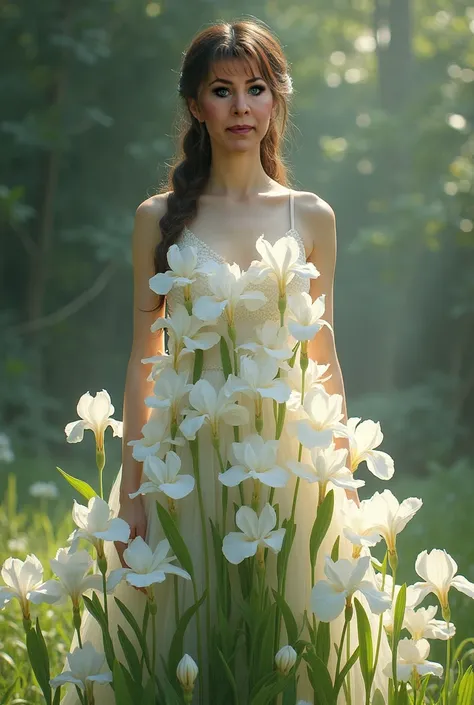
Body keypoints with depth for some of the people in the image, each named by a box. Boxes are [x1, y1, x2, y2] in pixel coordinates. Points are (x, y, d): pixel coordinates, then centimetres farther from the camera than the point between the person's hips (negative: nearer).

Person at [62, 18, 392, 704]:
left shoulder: (312, 217, 6)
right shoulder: (160, 217, 2)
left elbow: (323, 359, 10)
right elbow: (143, 360, 3)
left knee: (288, 638, 4)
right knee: (183, 644, 3)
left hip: (287, 458, 1)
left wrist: (345, 482, 7)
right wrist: (130, 490, -1)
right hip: (187, 452, -1)